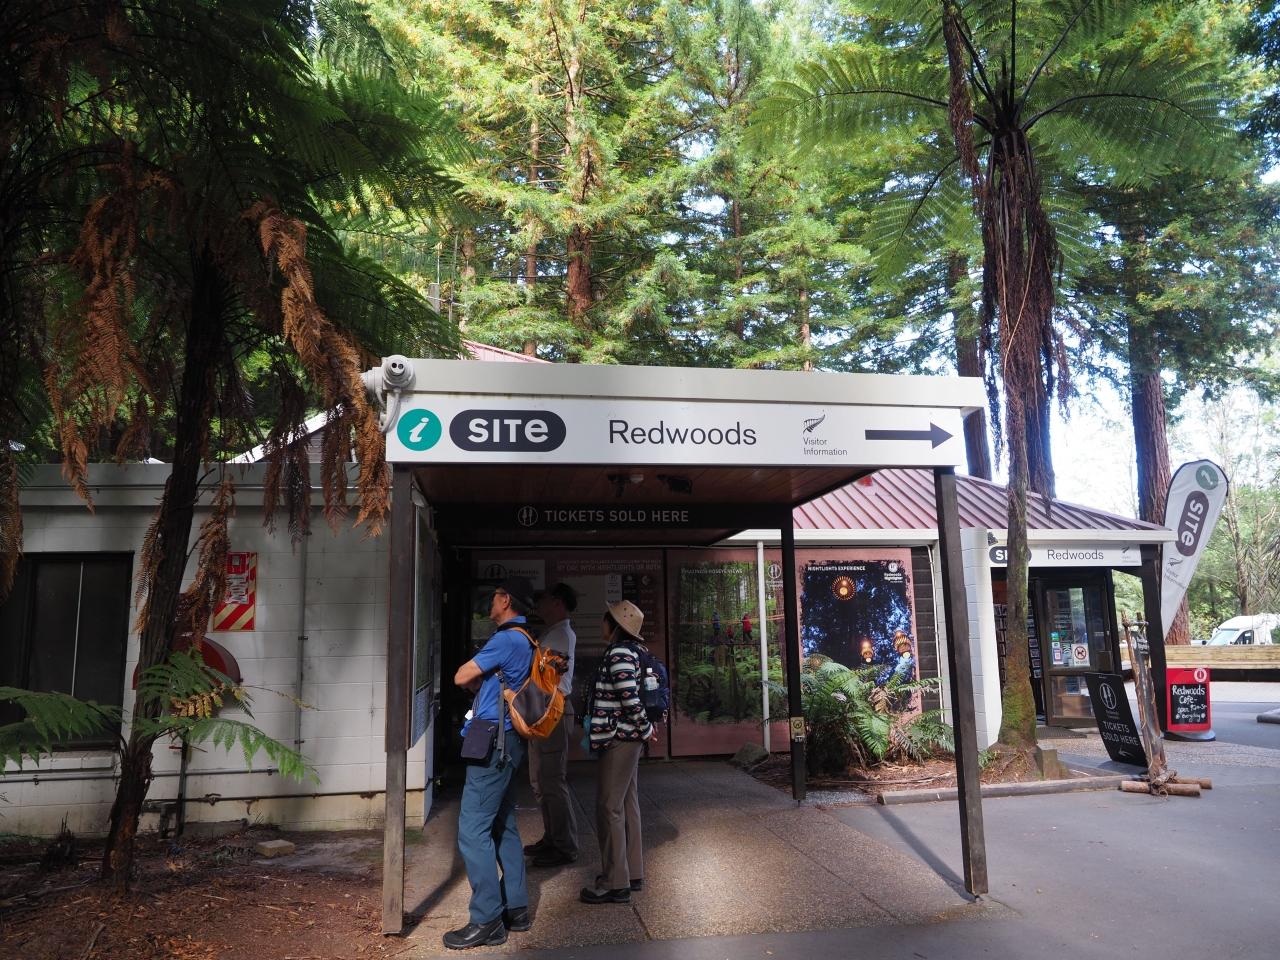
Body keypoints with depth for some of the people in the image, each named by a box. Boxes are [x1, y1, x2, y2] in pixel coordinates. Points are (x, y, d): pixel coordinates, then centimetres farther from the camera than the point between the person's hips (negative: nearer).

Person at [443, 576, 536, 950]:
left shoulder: (507, 639, -16)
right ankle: (515, 908, 22)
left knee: (473, 829, -6)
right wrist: (484, 682, 1)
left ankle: (487, 921, -1)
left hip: (493, 743, -10)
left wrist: (479, 681, 9)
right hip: (506, 741, 10)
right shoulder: (526, 642, 15)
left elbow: (461, 677, -10)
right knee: (503, 826, 15)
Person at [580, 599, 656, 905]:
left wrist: (645, 728, -12)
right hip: (627, 737, 10)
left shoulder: (619, 653, -17)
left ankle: (615, 883, 1)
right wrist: (647, 728, 14)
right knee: (627, 804, 15)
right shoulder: (630, 650, 13)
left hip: (619, 738, -10)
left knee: (609, 806, -5)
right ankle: (633, 872, 25)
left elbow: (630, 698, -23)